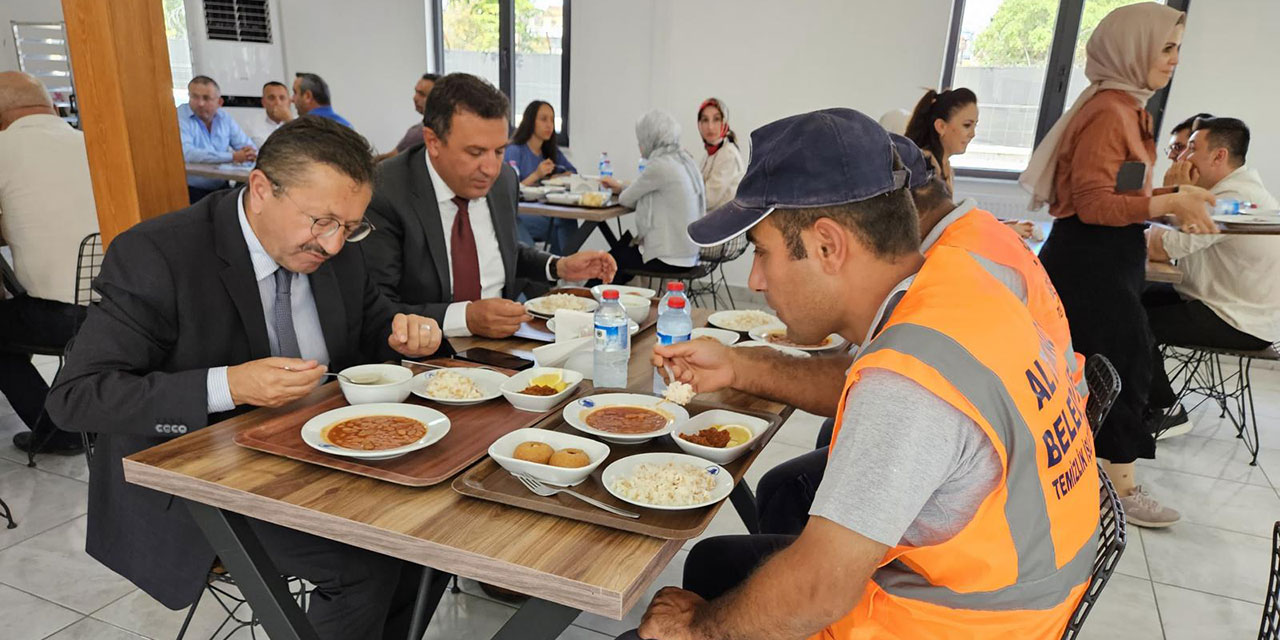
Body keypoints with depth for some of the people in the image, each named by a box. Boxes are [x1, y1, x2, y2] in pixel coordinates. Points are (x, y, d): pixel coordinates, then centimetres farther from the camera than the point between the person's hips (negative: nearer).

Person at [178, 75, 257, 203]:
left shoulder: (225, 117, 9)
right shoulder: (180, 117, -7)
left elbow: (248, 146, 10)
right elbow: (186, 154, -22)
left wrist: (250, 153, -16)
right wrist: (233, 157, -22)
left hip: (222, 188, 5)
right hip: (192, 191, -5)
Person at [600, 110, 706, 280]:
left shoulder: (660, 166, -18)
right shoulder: (683, 159, 8)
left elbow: (627, 200, -7)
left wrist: (620, 192, 14)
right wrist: (620, 187, 25)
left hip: (668, 259, -8)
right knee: (624, 243, 24)